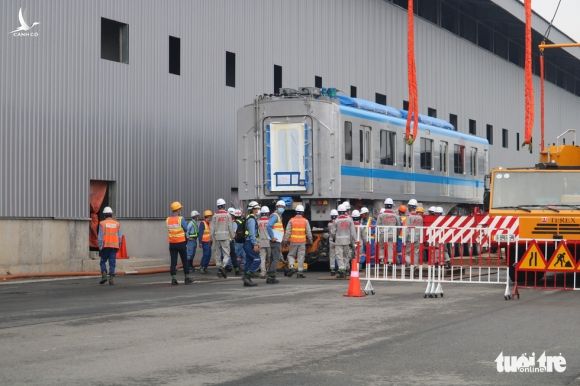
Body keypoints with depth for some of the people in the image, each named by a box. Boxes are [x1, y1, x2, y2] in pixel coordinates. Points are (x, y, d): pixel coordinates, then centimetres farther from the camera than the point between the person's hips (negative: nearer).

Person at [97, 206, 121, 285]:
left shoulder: (102, 223, -2)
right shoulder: (117, 223, 7)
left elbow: (100, 237, -5)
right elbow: (119, 237, 7)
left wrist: (100, 248, -2)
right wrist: (118, 246, 16)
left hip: (105, 246, -2)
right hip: (114, 246, 2)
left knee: (103, 261, 11)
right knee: (112, 263, 2)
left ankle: (104, 275, -6)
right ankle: (111, 278, -5)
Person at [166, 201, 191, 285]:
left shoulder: (167, 220, 1)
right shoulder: (181, 219, -12)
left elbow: (170, 229, 5)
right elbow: (186, 229, -6)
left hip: (172, 244, 3)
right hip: (181, 243, -3)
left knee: (173, 262, 4)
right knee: (185, 261, 8)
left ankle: (174, 279, 0)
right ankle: (187, 278, 12)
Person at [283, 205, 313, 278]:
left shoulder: (291, 220, -2)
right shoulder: (305, 221, 0)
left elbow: (287, 232, -4)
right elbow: (308, 232, 1)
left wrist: (285, 240, 0)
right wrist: (310, 240, 12)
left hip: (293, 241, 0)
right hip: (302, 242, 0)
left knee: (291, 255, 13)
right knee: (301, 257, 4)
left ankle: (291, 267, -9)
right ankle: (300, 272, 2)